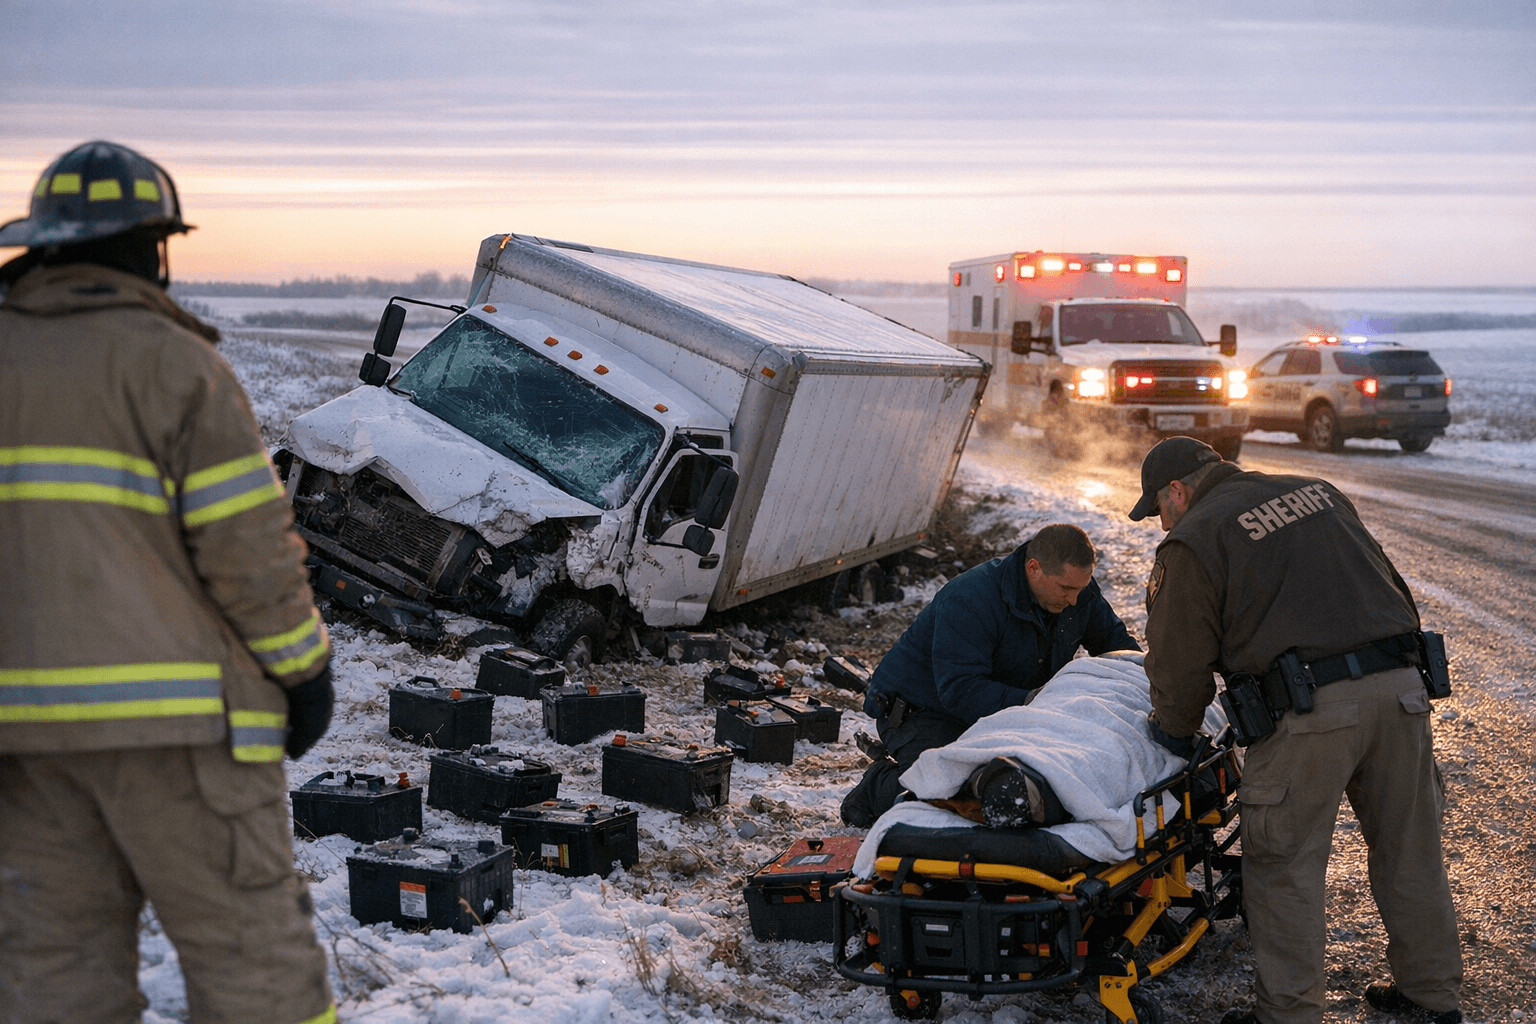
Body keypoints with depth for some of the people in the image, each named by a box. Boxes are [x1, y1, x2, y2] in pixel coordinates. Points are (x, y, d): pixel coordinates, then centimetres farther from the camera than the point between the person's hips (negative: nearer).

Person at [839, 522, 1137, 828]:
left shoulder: (1078, 589, -7)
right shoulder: (970, 600, -30)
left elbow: (1114, 639, 13)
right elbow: (959, 691, -35)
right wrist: (1025, 702, -44)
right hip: (924, 710, -8)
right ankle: (879, 784, 4)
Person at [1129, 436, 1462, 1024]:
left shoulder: (1193, 540, 2)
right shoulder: (1318, 492, 21)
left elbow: (1180, 659, 3)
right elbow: (1390, 583, 23)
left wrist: (1174, 730, 20)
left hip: (1309, 710, -6)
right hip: (1398, 687, 7)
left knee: (1284, 866, 5)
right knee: (1409, 850, 17)